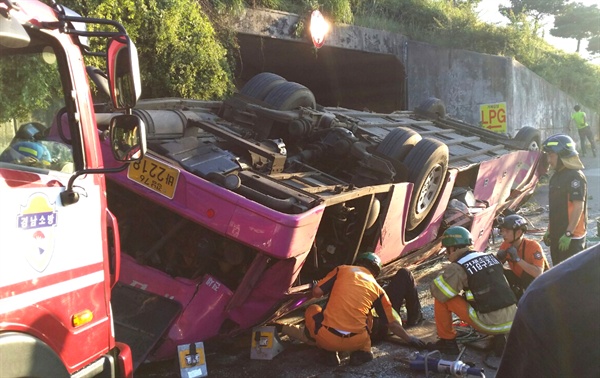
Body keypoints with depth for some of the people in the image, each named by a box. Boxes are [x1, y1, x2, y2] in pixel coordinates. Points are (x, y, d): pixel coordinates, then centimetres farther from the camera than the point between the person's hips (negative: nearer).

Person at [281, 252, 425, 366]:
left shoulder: (342, 269, 10)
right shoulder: (377, 288, 15)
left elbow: (316, 292, 3)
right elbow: (392, 323, 20)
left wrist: (331, 292, 26)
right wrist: (409, 339, 36)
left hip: (326, 338, -2)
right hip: (356, 342, 2)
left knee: (312, 310, 30)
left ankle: (328, 352, 12)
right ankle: (363, 351, 11)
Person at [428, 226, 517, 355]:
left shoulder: (459, 268, -9)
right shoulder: (490, 257, 13)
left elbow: (437, 293, -10)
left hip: (490, 324, -6)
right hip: (513, 321, 6)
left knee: (441, 298, 1)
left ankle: (447, 342, 12)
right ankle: (501, 337, 14)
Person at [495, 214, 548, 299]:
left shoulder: (533, 246, -29)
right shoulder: (505, 245, -12)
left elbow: (538, 273, -39)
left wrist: (517, 259, -44)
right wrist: (499, 258, -30)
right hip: (519, 277, 6)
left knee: (528, 275, -36)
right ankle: (519, 299, 0)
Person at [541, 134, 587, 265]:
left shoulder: (575, 177, -15)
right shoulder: (556, 177, 14)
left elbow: (579, 207, -20)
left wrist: (568, 234, -22)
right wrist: (549, 230, 19)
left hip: (572, 236, -9)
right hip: (557, 234, 9)